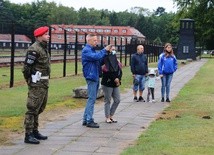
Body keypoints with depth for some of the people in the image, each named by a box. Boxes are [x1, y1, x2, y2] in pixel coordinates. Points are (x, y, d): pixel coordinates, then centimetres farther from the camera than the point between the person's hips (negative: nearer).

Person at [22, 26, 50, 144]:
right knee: (32, 109, -6)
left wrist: (46, 80, 11)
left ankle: (34, 131, 26)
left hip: (44, 84, 10)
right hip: (37, 84, -10)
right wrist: (30, 81, -12)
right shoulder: (34, 49, -16)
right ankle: (28, 135, -3)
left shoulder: (43, 48, 15)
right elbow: (26, 67, -19)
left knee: (39, 109, 16)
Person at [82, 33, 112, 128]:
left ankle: (86, 119, 18)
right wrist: (105, 50, -17)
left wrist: (107, 51, 2)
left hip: (95, 77, 10)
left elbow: (99, 60, 16)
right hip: (91, 77, -10)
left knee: (91, 99, 12)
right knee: (91, 99, -9)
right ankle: (89, 121, -6)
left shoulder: (92, 50, 20)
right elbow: (96, 57, -26)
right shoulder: (86, 50, -10)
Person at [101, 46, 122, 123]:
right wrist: (115, 79, -18)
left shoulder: (117, 62, 12)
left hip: (115, 84, 7)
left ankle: (111, 115, 21)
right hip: (107, 84, -7)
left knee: (117, 100, 7)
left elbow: (120, 71, 9)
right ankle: (107, 117, 11)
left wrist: (119, 79, -8)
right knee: (107, 101, 2)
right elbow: (107, 71, -20)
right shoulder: (106, 60, -10)